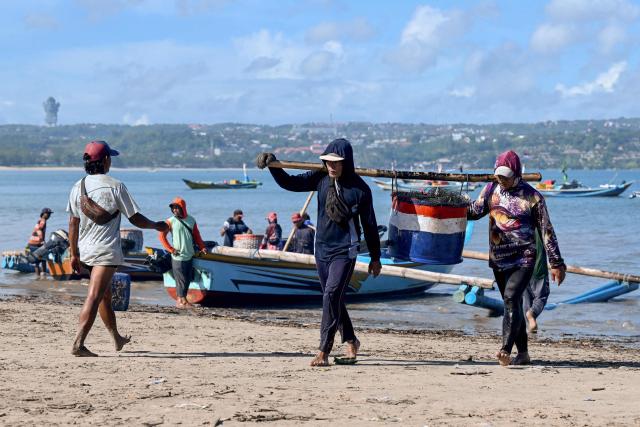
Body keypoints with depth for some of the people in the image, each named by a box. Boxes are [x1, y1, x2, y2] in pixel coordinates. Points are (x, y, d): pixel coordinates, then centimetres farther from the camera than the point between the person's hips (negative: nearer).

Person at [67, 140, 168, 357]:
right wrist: (157, 225, 12)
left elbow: (73, 223, 8)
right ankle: (78, 344, -21)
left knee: (105, 295, 20)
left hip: (85, 249, 6)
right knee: (94, 297, -11)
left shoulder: (78, 187, 4)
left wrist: (74, 254, 15)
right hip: (106, 250, -6)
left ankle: (117, 339, 35)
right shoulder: (115, 186, -10)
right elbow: (135, 218, -6)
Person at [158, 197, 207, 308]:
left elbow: (196, 235, 15)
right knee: (181, 279, -5)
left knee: (187, 279, 7)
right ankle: (181, 300, 3)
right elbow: (161, 236, -5)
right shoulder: (171, 221, -4)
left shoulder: (191, 220, 8)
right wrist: (171, 249, -9)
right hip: (178, 256, -5)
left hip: (189, 255, 5)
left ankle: (181, 299, 17)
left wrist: (202, 247, 5)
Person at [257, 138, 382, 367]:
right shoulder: (321, 179, 1)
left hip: (345, 251, -5)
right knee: (333, 299, 13)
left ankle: (324, 352, -17)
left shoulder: (360, 189, -10)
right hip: (322, 247, 6)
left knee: (332, 294, -17)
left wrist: (375, 258, 4)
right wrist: (273, 166, -12)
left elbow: (369, 224, -2)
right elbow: (290, 183, 5)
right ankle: (350, 342, 31)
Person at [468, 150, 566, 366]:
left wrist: (556, 263, -4)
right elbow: (475, 211, 5)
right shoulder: (491, 190, 8)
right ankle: (523, 353, 19)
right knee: (512, 304, 11)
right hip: (498, 259, 6)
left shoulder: (532, 197, -6)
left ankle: (506, 350, -31)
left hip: (523, 259, -6)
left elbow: (546, 231, -4)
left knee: (511, 298, -22)